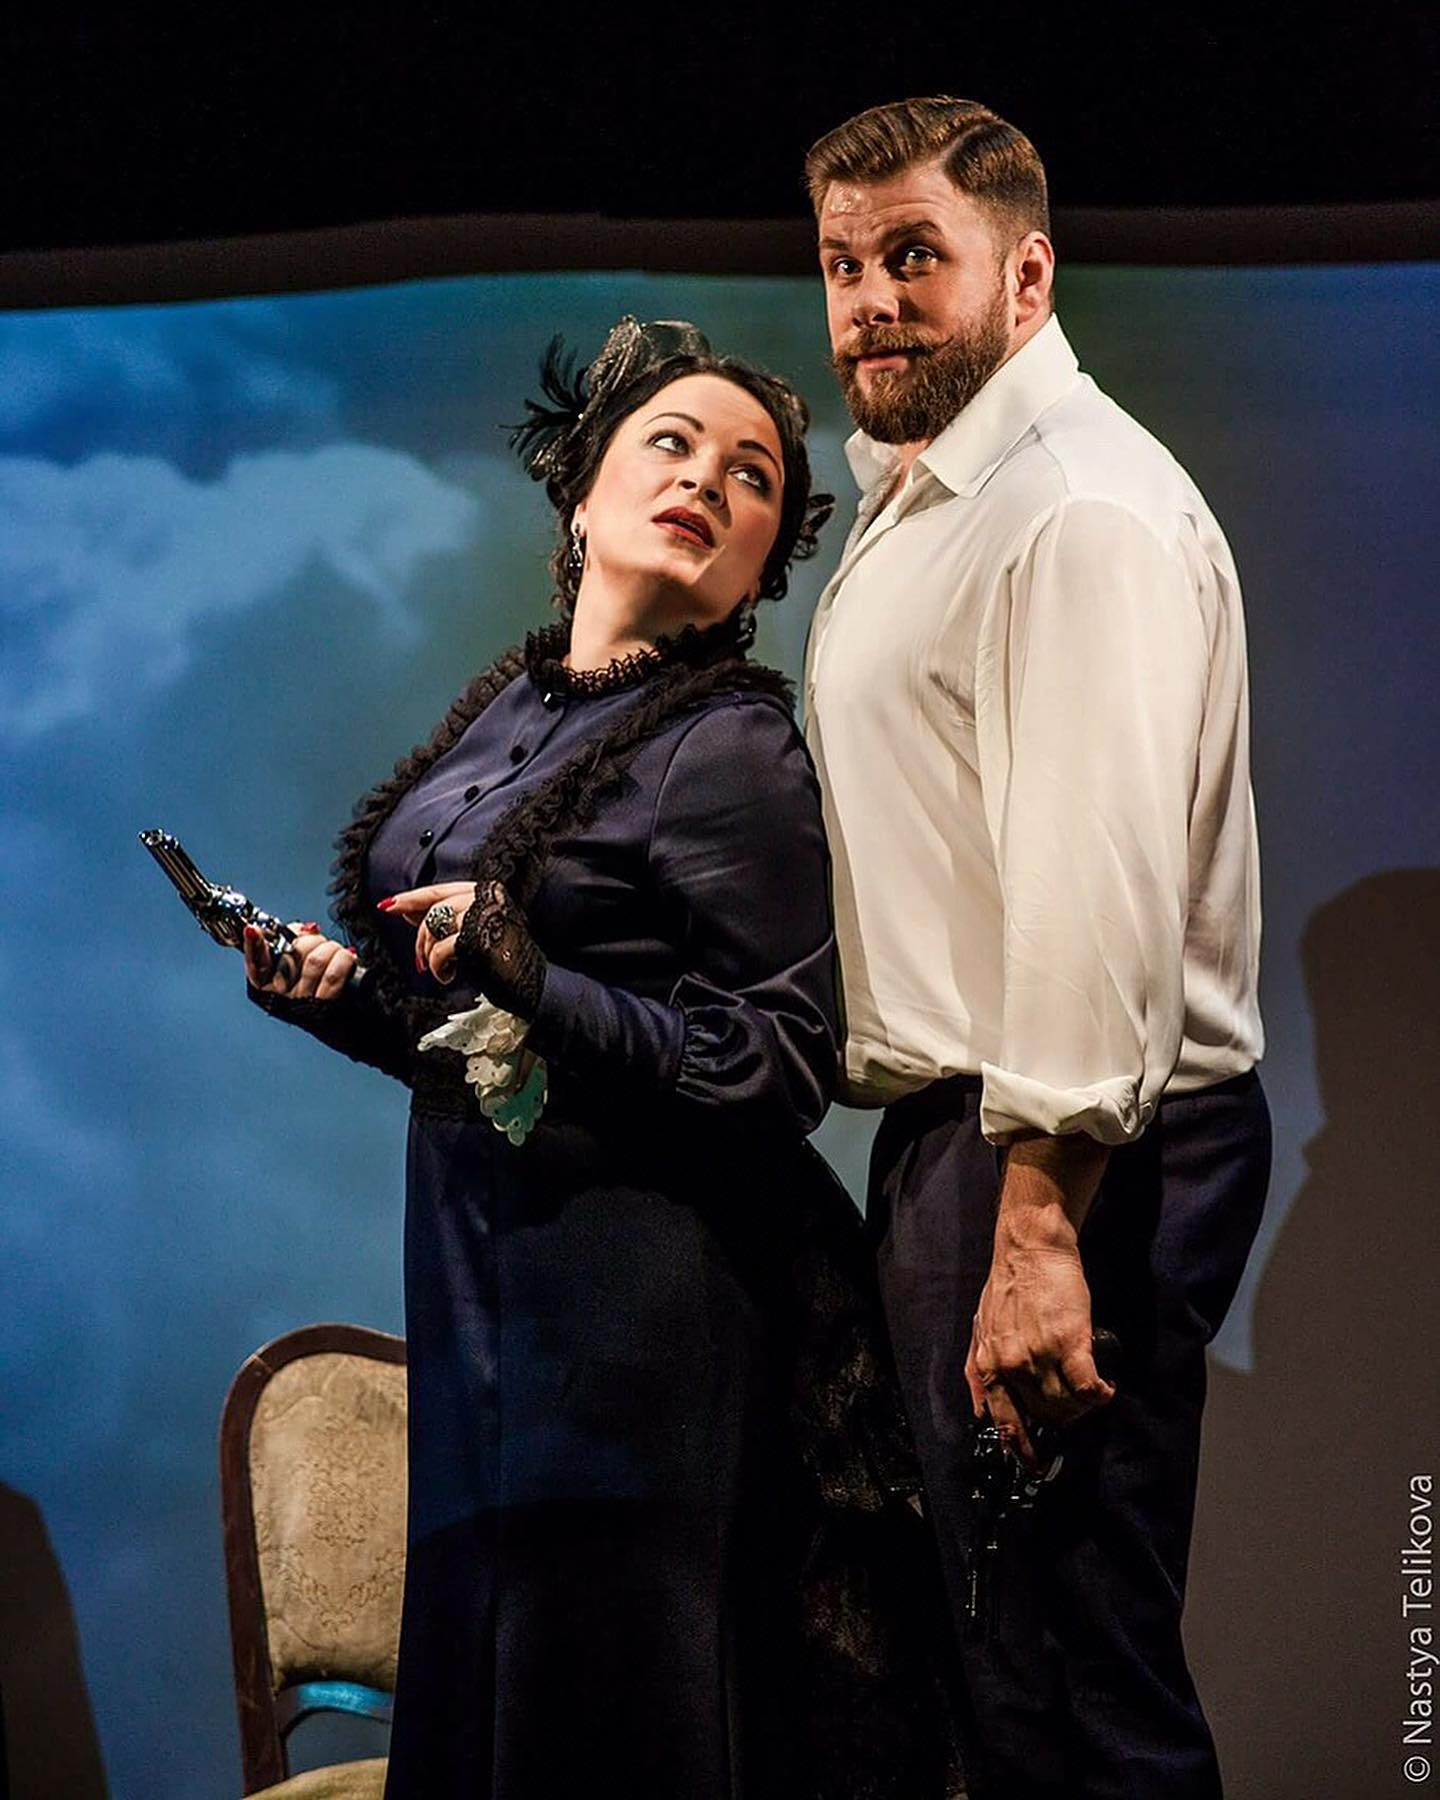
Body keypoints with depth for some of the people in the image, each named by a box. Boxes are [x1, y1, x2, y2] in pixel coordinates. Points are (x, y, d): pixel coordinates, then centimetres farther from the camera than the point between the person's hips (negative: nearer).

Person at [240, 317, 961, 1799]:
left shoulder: (734, 751, -11)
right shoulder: (507, 706, 12)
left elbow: (782, 1068, -17)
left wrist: (534, 986, -25)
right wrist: (347, 995, 4)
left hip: (638, 1296, -8)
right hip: (475, 1273, 8)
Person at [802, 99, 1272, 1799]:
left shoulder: (1079, 503, -14)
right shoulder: (914, 499, 20)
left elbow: (1099, 885, -24)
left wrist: (1039, 1224, -29)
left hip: (1069, 1147, -11)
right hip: (960, 1128, 11)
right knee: (996, 1651, 16)